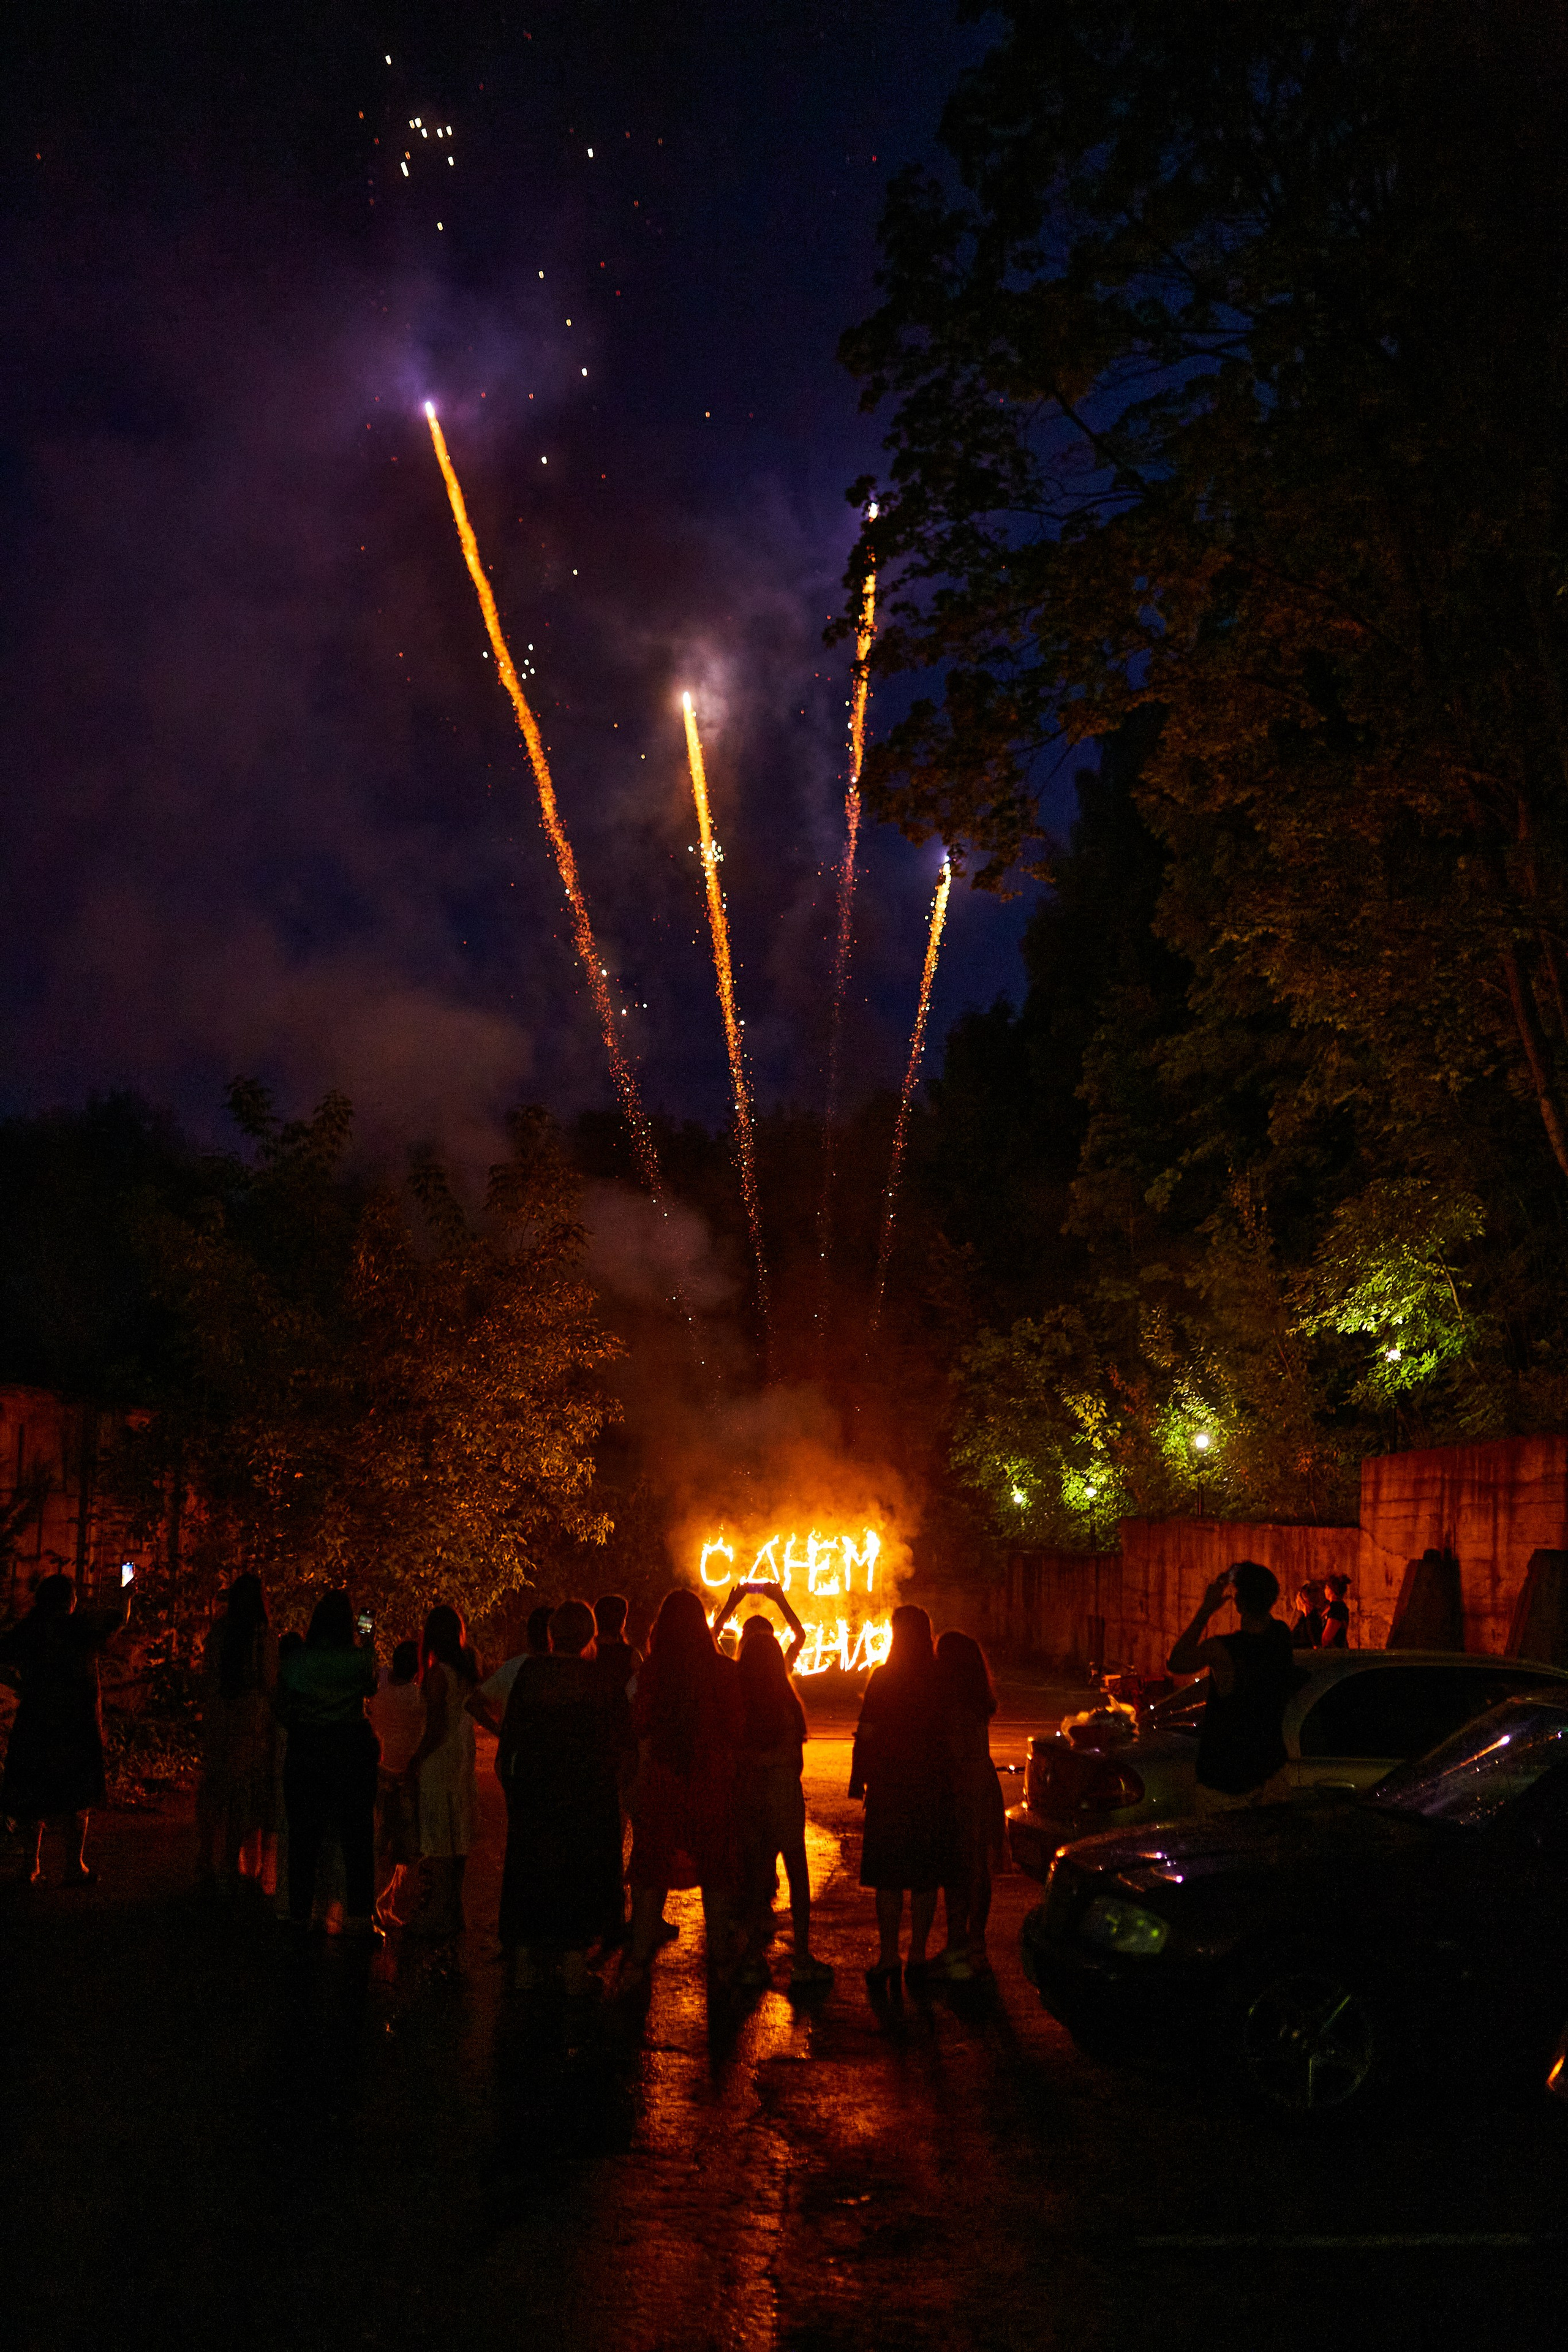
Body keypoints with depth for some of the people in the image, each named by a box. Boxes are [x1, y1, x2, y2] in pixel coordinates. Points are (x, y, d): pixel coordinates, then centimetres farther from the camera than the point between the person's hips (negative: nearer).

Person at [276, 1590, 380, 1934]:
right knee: (356, 1833, 7)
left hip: (305, 1750, 1)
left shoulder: (293, 1660, -3)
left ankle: (300, 1914, 16)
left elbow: (283, 1708, 4)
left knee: (304, 1833, 11)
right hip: (352, 1748, -1)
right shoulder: (360, 1659, -8)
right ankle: (359, 1915, 8)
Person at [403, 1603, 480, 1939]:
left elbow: (435, 1729, -16)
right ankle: (453, 1913, 20)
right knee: (456, 1841, 13)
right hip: (463, 1755, 8)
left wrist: (413, 1763, -8)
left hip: (439, 1758, -8)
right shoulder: (468, 1669, 6)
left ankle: (440, 1916, 1)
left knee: (438, 1844, -2)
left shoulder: (439, 1673, -16)